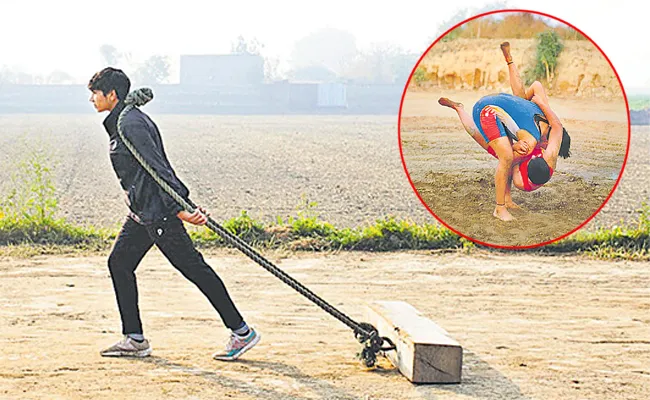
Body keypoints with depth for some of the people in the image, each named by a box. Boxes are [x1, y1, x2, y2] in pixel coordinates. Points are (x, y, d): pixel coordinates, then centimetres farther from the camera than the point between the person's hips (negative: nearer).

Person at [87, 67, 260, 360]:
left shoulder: (130, 124, -16)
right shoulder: (120, 123, 16)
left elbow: (158, 168, -24)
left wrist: (180, 209, -30)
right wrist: (184, 202, 18)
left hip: (158, 212, -11)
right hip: (142, 214, 11)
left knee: (194, 268, -7)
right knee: (119, 263, 12)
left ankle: (242, 332, -2)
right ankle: (134, 340, 16)